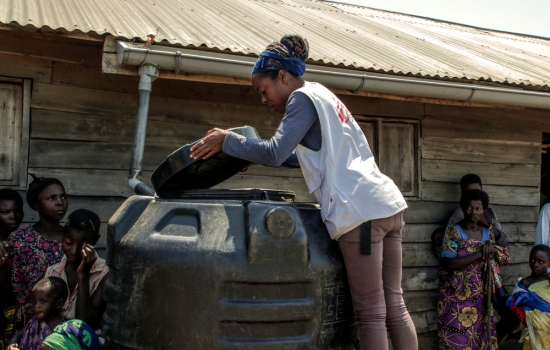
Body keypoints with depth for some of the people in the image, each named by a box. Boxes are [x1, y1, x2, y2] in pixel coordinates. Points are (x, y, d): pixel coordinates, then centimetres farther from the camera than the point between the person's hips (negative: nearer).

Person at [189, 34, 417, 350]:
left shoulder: (303, 98, -3)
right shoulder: (324, 97, 26)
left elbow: (275, 152, -14)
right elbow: (309, 157, 36)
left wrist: (227, 141, -2)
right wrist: (254, 155, 31)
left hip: (361, 211, -10)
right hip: (388, 205, 10)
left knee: (371, 314, -4)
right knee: (394, 306, 11)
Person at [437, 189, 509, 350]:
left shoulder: (488, 234, 10)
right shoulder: (453, 231, -6)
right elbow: (448, 263, -17)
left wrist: (492, 249, -9)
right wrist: (479, 254, -17)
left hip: (480, 296, 5)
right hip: (456, 296, -4)